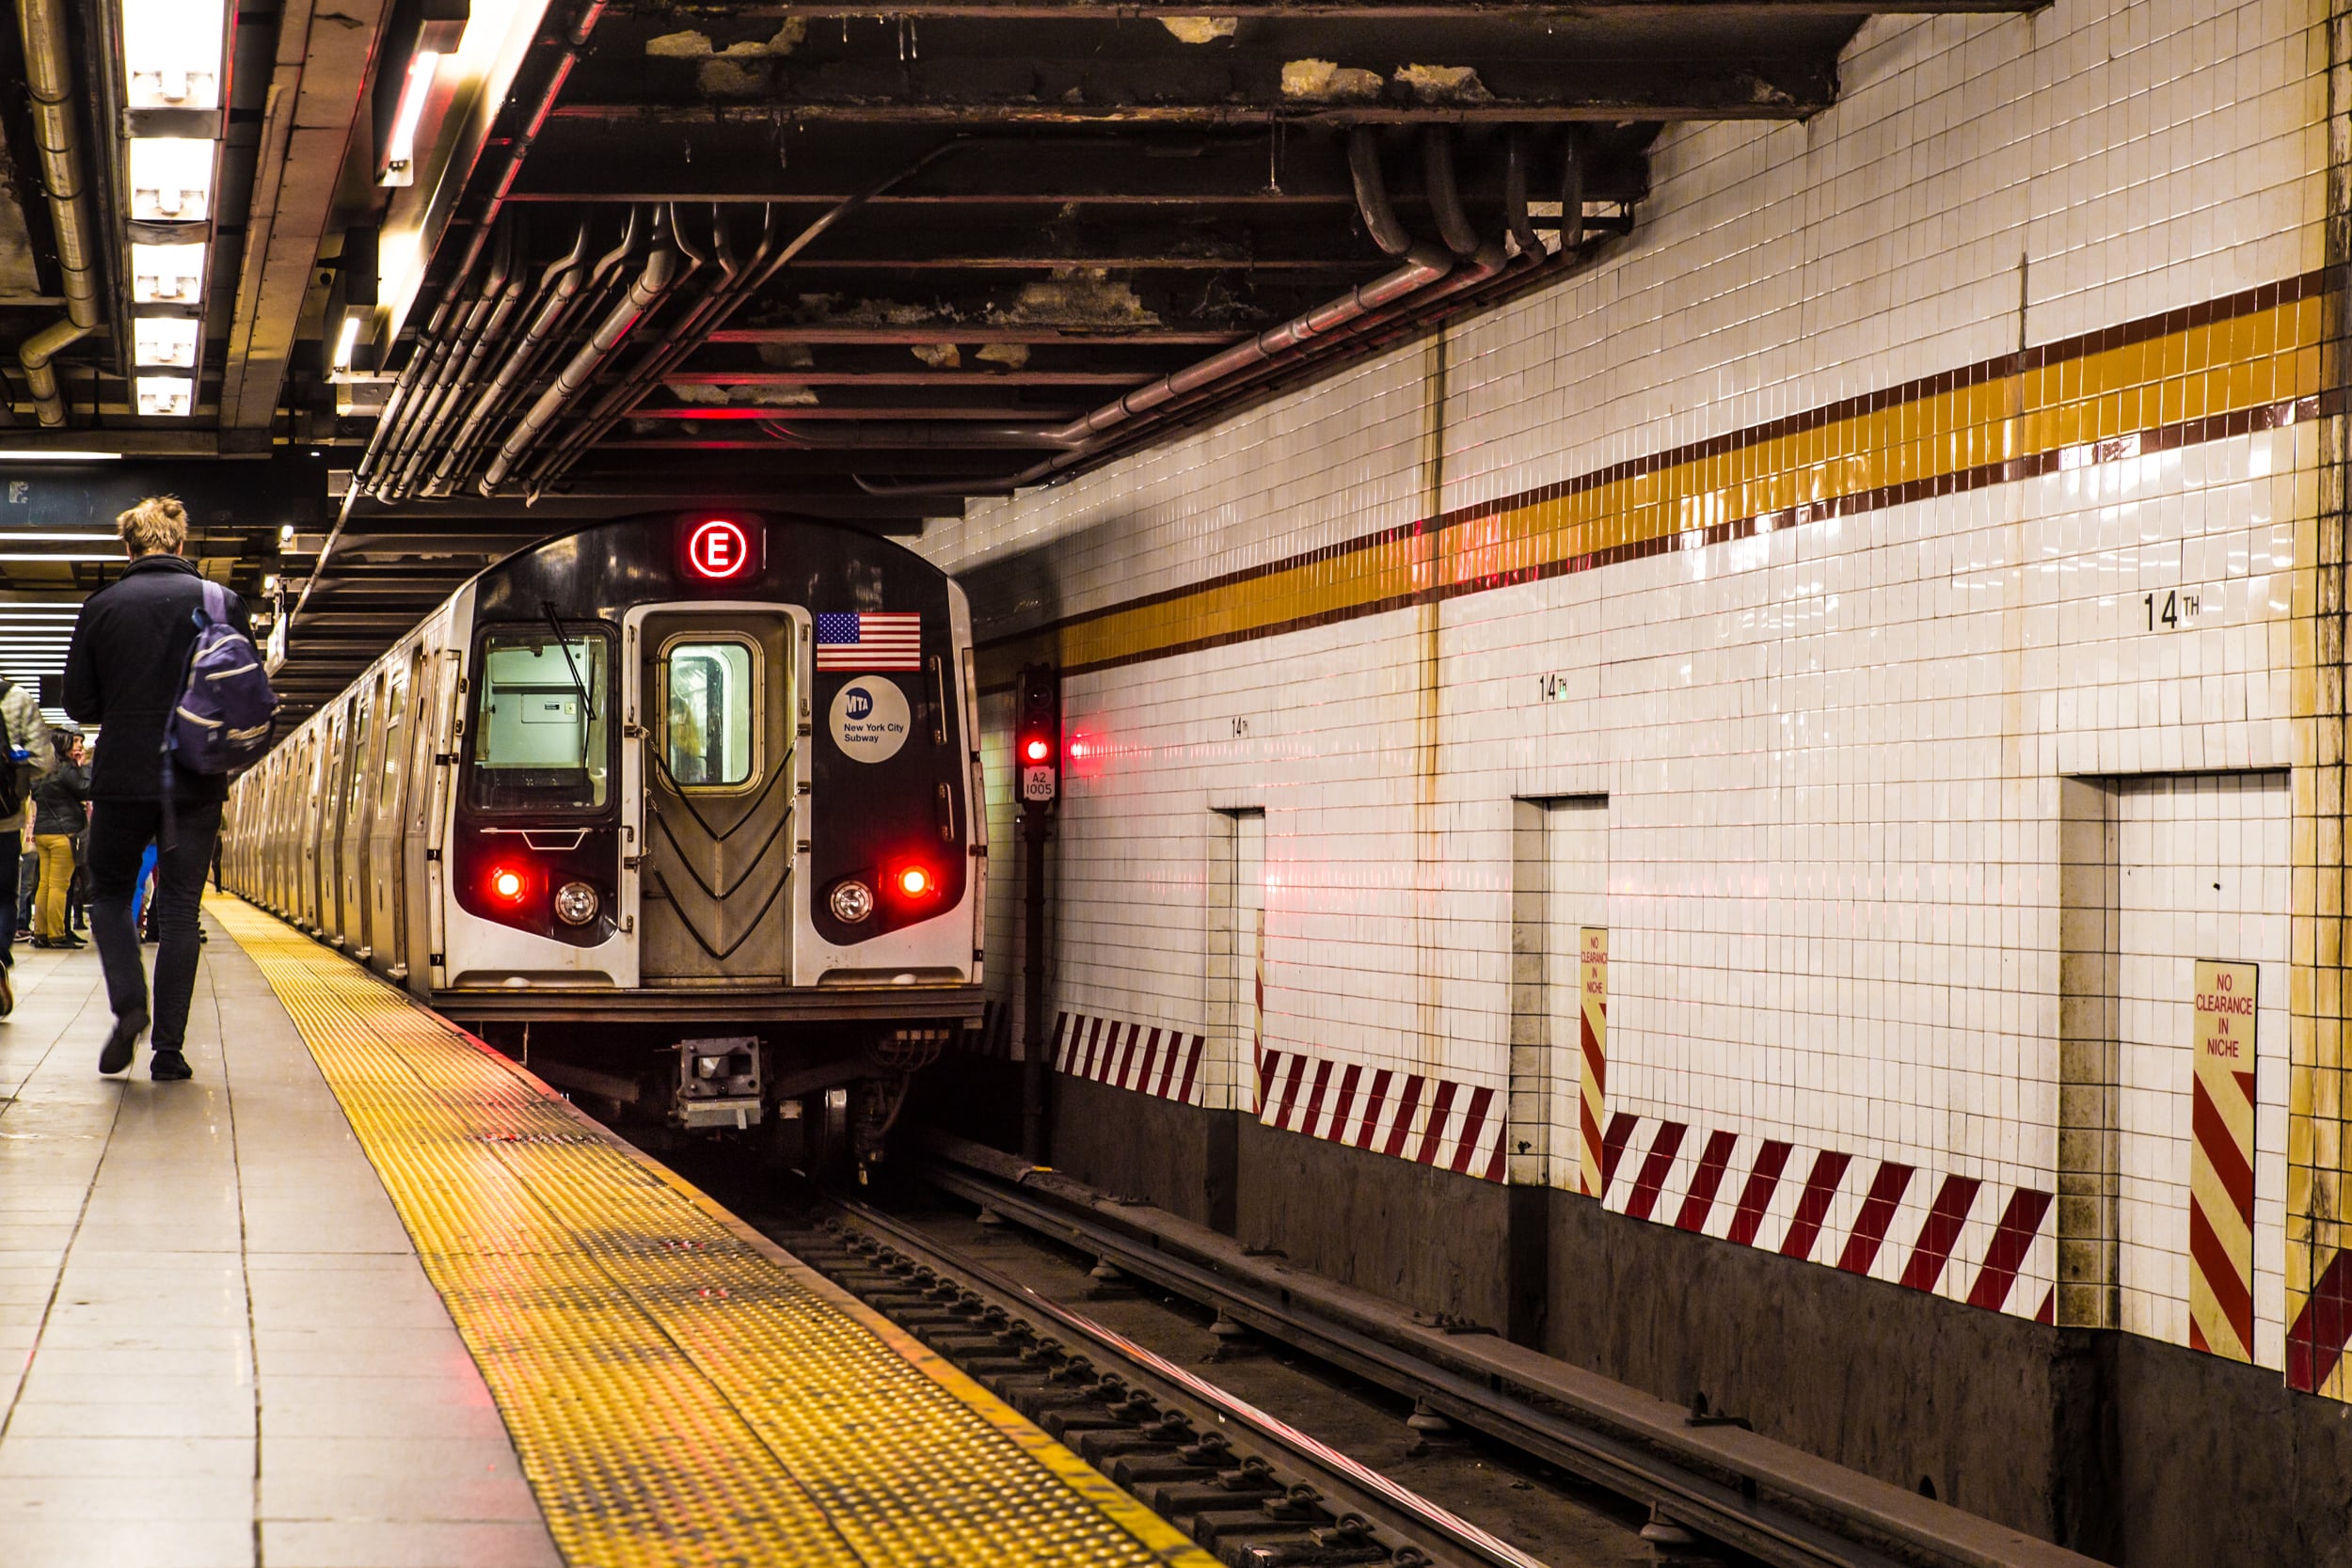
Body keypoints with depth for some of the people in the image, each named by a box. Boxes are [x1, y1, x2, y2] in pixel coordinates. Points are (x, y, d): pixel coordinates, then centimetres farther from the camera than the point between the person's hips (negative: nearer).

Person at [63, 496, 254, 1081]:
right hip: (197, 784, 1)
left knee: (109, 894, 16)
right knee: (179, 911, 6)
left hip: (122, 779, -1)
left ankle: (129, 1005, -7)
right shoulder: (222, 604, -1)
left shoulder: (102, 607, -2)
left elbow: (78, 703, 2)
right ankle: (169, 1049, 2)